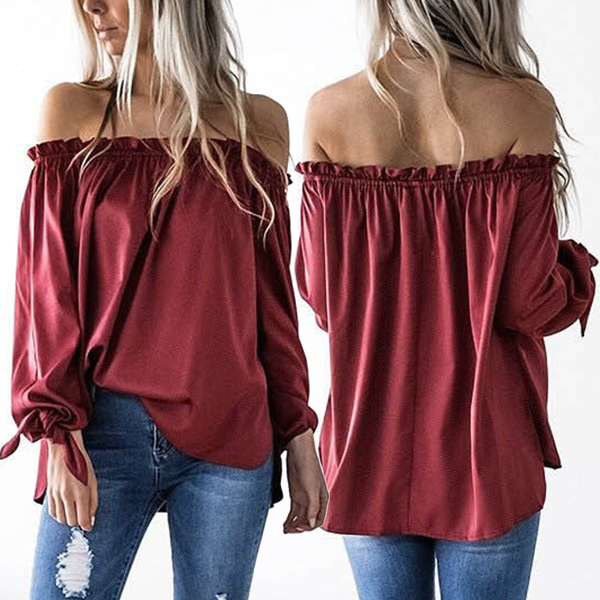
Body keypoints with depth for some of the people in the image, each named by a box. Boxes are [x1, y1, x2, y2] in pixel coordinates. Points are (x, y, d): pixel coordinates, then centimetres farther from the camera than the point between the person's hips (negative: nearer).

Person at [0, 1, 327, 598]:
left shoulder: (256, 124, 5)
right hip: (104, 430, 0)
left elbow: (272, 296, 8)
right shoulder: (72, 112, 4)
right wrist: (58, 433, -6)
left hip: (230, 437, 1)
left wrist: (298, 436, 6)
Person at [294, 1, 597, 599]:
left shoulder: (329, 110, -6)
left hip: (369, 431, 2)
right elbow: (529, 301, -12)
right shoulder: (520, 105, -12)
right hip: (484, 437, -2)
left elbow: (318, 291, -3)